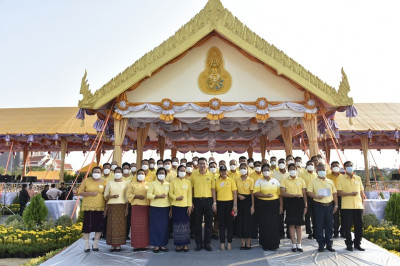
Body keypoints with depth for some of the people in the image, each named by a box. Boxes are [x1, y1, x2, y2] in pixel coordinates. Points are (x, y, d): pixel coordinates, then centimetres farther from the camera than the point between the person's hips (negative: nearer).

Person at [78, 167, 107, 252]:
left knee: (99, 226, 3)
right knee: (87, 226, 0)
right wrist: (90, 193, -13)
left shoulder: (104, 182, 6)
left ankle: (95, 244, 18)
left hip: (100, 207, 1)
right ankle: (86, 245, 13)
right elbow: (80, 192, 3)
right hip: (88, 207, -1)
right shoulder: (86, 181, 4)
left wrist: (106, 207, 1)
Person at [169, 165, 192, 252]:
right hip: (176, 206, -1)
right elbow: (170, 193, 2)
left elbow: (190, 194, 5)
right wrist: (176, 198, -17)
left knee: (185, 225, 3)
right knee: (177, 225, 2)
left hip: (185, 206, 1)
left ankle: (185, 245, 13)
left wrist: (190, 206, -2)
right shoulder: (173, 181, 4)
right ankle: (178, 245, 11)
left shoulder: (188, 181, 8)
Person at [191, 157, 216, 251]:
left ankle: (207, 243, 17)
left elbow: (213, 189, 6)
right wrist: (191, 202, 2)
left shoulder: (211, 175, 4)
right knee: (198, 223, 6)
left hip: (208, 200, 0)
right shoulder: (193, 174, 3)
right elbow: (191, 188, 6)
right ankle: (199, 243, 17)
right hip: (197, 200, 0)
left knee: (208, 223, 5)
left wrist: (214, 202, 1)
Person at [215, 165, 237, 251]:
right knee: (221, 224, 6)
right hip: (220, 203, 1)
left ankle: (229, 243, 14)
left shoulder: (231, 180, 1)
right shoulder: (217, 181, 6)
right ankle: (222, 243, 15)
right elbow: (215, 192, 10)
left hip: (229, 203, -1)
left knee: (230, 223, 4)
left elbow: (235, 193, -1)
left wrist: (235, 205, -7)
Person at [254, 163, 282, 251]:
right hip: (262, 205, -1)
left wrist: (281, 206, 2)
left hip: (274, 205, 1)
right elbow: (255, 193, -7)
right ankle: (265, 244, 14)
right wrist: (265, 195, -20)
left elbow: (280, 194, 7)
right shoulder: (259, 181, 4)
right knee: (264, 225, 1)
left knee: (274, 225, 0)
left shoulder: (275, 181, 9)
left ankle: (274, 245, 13)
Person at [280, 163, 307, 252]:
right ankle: (293, 244, 10)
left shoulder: (301, 180, 9)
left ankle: (299, 244, 14)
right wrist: (295, 195, -16)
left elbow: (304, 194, 8)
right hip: (290, 202, -2)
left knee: (299, 224, 5)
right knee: (291, 224, 0)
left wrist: (305, 206, 3)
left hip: (299, 202, 2)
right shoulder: (285, 180, 2)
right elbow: (283, 193, -7)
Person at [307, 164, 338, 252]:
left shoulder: (330, 181, 13)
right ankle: (321, 245, 10)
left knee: (329, 225, 7)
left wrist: (336, 205, 7)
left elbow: (334, 193, 14)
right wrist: (316, 196, -21)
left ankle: (329, 244, 17)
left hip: (329, 205, 3)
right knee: (319, 226, 0)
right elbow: (309, 192, -4)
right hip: (319, 205, -3)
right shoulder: (313, 181, 3)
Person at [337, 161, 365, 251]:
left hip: (358, 206, 4)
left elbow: (361, 191, 15)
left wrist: (363, 203, 8)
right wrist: (350, 194, -17)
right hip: (347, 206, -3)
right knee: (347, 226, 1)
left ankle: (357, 243, 22)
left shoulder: (358, 178, 12)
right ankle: (349, 244, 14)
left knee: (359, 226, 8)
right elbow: (339, 192, -6)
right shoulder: (341, 178, -1)